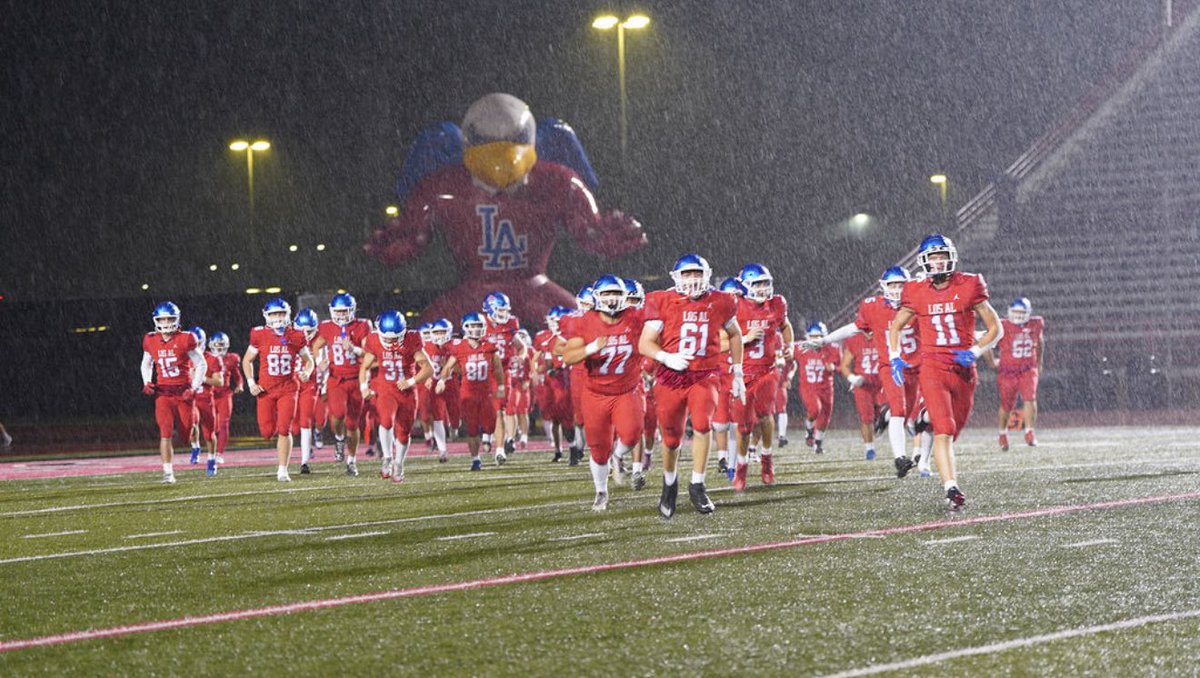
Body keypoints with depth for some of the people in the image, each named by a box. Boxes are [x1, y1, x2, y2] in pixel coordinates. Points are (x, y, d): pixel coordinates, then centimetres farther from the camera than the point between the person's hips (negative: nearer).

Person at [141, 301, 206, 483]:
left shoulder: (185, 340, -8)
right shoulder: (151, 341, 1)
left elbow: (201, 365, -2)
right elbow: (146, 364, 19)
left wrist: (193, 388, -11)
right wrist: (147, 383, 1)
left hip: (183, 392, -1)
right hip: (163, 393, 1)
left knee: (186, 433, 3)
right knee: (165, 432, -12)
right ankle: (168, 472, -9)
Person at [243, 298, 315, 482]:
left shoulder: (296, 337, -3)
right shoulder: (260, 335, -4)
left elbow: (308, 360, 11)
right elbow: (247, 360, 9)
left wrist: (307, 372, -11)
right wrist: (251, 383, -3)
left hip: (288, 389, -1)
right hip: (266, 390, 1)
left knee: (284, 429, -10)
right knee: (268, 432, -1)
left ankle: (282, 470, -3)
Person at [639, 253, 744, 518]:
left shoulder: (719, 303, 3)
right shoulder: (662, 302, -4)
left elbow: (735, 334, 21)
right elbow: (645, 343, -6)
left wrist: (737, 373, 21)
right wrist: (667, 357, -25)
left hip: (704, 376, 0)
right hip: (671, 377, 0)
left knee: (703, 424, -24)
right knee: (671, 438, 6)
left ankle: (697, 486, -13)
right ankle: (670, 482, 36)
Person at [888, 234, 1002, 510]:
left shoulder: (969, 287, -1)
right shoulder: (917, 293, 3)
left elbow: (996, 329, 4)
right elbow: (895, 327, 20)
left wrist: (975, 352, -11)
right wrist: (895, 358, 4)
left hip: (963, 371, 1)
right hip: (933, 370, -1)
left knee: (952, 433, 9)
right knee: (944, 431, -17)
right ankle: (951, 488, -26)